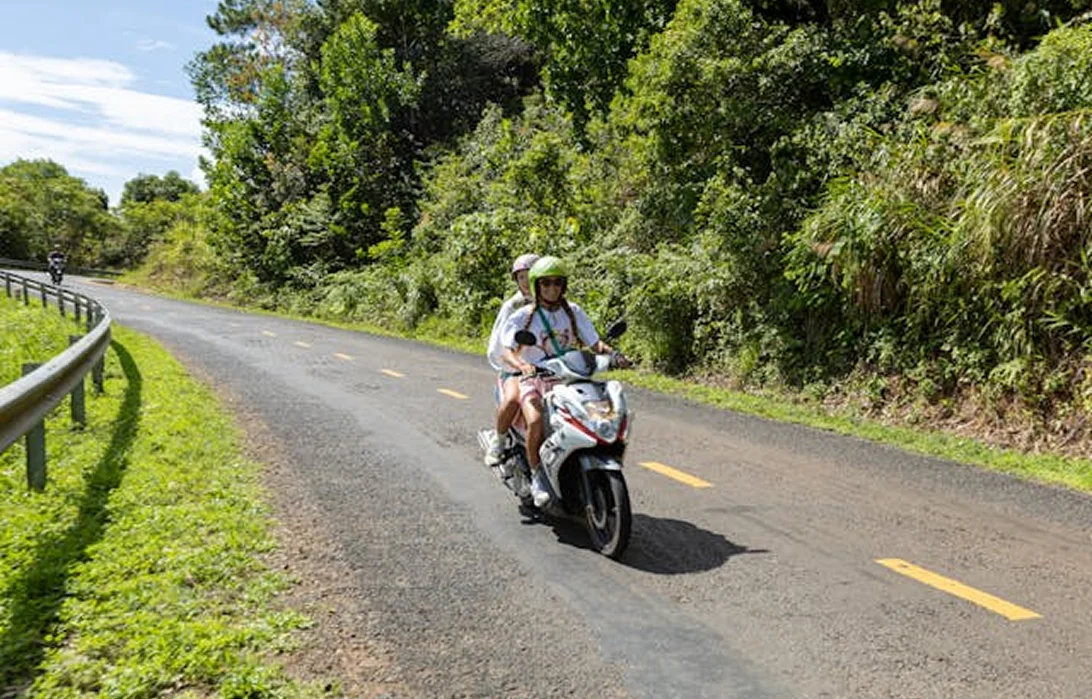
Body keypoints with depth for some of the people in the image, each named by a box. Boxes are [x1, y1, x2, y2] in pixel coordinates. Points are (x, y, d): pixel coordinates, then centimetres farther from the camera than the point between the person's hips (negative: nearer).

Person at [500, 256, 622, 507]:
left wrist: (610, 351, -16)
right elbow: (507, 352, -12)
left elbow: (595, 342, 7)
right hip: (533, 380, -3)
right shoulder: (523, 316, -2)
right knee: (536, 421, -32)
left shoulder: (574, 312, 10)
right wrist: (522, 365, -33)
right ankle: (537, 476, -13)